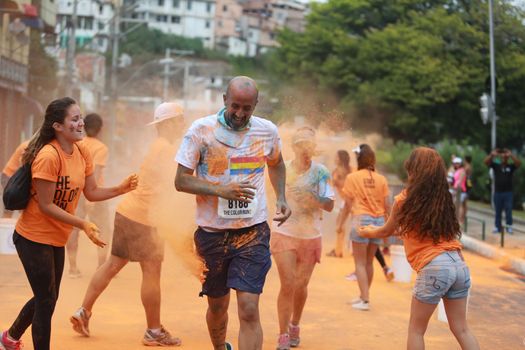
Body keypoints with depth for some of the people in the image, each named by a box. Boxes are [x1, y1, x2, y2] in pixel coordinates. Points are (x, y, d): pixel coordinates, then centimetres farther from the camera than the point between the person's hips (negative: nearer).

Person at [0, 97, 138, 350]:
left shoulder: (82, 153, 0)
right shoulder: (48, 156, -24)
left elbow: (92, 192, 6)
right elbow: (45, 205, -22)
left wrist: (120, 189, -10)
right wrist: (83, 224, -27)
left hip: (57, 239, 8)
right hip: (34, 238, -8)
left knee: (47, 297, 21)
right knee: (46, 300, -1)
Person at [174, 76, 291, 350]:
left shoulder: (268, 131, 0)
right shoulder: (202, 129, -8)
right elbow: (181, 180, -8)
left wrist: (281, 198, 7)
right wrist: (221, 190, -22)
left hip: (253, 232, 0)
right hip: (212, 232, 0)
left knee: (249, 310, -10)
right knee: (217, 305, 16)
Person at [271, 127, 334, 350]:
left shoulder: (320, 172, -6)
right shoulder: (283, 169, -4)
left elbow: (330, 205, -10)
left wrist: (314, 198, -26)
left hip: (310, 236, 1)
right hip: (284, 233, -1)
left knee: (301, 285, 12)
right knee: (287, 285, -8)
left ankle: (294, 326, 35)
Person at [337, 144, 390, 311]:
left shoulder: (352, 177, -4)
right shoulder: (381, 179, 4)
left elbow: (348, 204, -4)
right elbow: (386, 205, 6)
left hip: (361, 220, -4)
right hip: (378, 221, 4)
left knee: (360, 263, 3)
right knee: (369, 262, 17)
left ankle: (365, 301, -2)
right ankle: (363, 296, 28)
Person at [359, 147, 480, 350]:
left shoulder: (405, 200, -1)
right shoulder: (442, 198, 13)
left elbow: (386, 231, 17)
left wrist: (368, 232, 37)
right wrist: (399, 230, 43)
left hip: (434, 268, -5)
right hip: (459, 265, 5)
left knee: (416, 330, 10)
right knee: (461, 329, 13)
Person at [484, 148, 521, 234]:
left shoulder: (511, 166, 3)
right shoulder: (496, 166, 6)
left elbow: (519, 163, -14)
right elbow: (486, 162, -6)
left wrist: (511, 155, -29)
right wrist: (492, 155, -26)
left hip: (508, 192, -1)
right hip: (497, 192, 1)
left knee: (508, 210, -1)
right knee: (497, 211, 7)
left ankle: (509, 227, 3)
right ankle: (498, 227, 13)